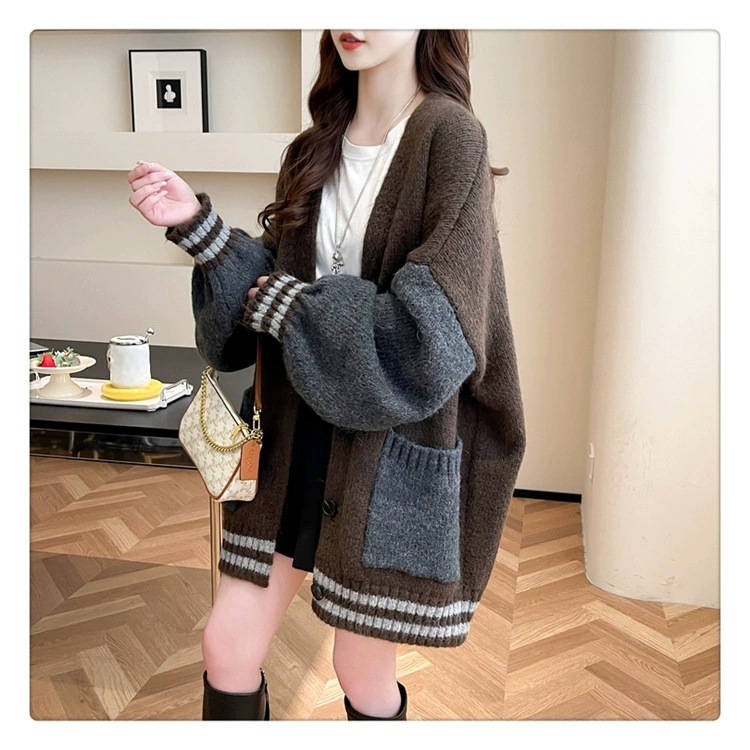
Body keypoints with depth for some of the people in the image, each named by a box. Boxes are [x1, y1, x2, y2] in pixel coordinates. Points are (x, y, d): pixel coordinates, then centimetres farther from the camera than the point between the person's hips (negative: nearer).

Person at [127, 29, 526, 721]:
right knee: (227, 647, 10)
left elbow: (429, 334, -20)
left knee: (362, 672, 13)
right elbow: (265, 288, 6)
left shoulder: (451, 137, -11)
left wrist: (284, 305, -12)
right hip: (298, 435, 5)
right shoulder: (313, 152, 7)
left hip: (395, 447, -5)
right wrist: (198, 225, -9)